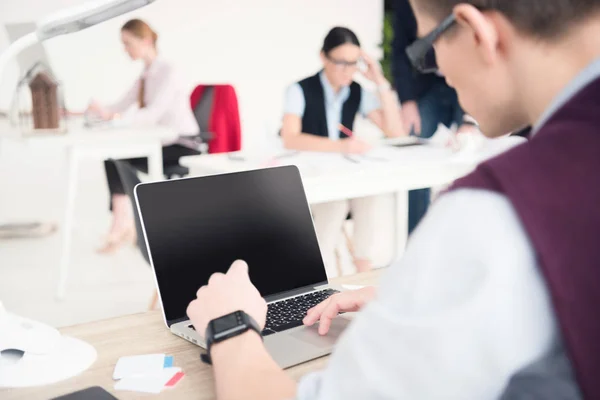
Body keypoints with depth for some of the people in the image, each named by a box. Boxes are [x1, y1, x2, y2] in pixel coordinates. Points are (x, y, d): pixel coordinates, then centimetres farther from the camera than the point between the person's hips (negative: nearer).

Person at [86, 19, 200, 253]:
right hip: (164, 145, 8)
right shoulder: (146, 74, 11)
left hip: (184, 148, -8)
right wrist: (94, 111, -6)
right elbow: (120, 108, 8)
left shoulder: (167, 73, -16)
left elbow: (152, 114, -29)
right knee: (113, 157, -12)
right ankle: (123, 224, -16)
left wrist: (111, 116, -37)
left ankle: (122, 226, -13)